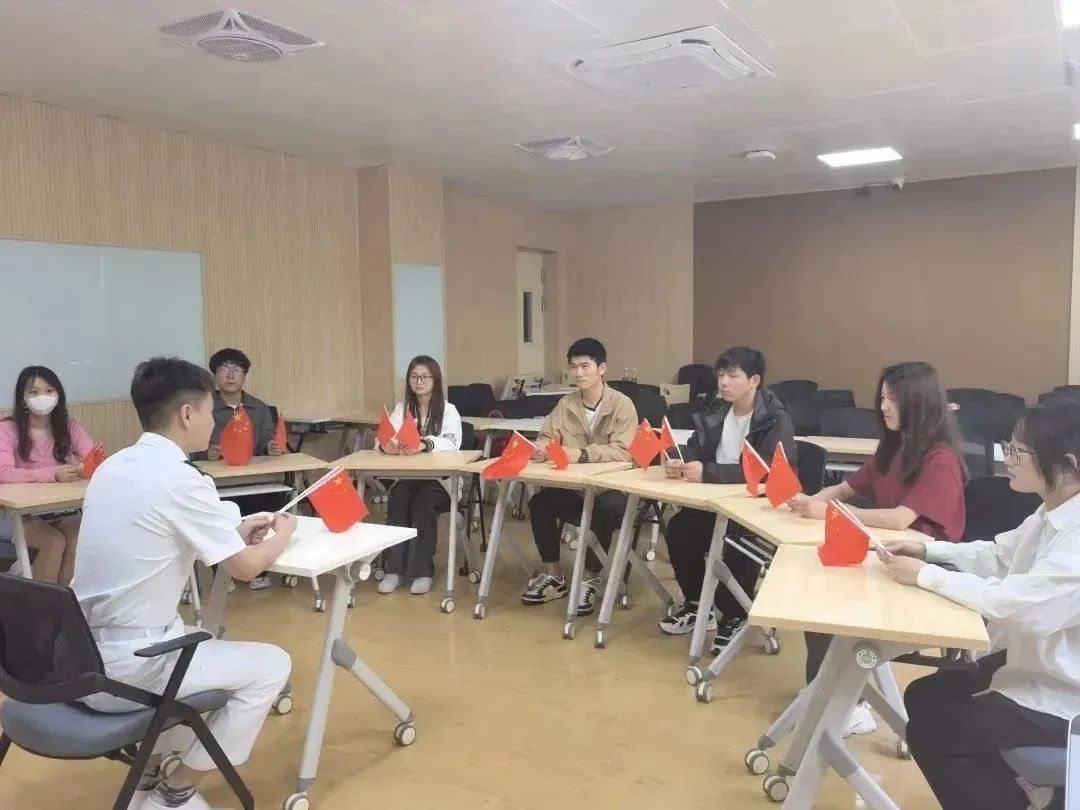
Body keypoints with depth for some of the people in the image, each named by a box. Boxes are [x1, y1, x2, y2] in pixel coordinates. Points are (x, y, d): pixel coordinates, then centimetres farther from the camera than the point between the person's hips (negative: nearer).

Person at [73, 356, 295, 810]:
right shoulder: (181, 480, -20)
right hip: (127, 667, -9)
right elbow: (245, 567, -10)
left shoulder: (112, 467, 5)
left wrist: (232, 532, 16)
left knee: (202, 644, 31)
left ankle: (149, 773, 30)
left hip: (81, 656, 9)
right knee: (271, 666, 6)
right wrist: (282, 535, 10)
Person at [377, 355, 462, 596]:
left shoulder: (448, 410, -2)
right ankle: (393, 569, -18)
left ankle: (423, 571, -19)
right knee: (397, 501, -26)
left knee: (423, 503, -30)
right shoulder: (401, 408, 10)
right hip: (407, 477, 3)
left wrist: (424, 444, -40)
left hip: (440, 479, -3)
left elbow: (452, 442, -21)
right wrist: (386, 445, -30)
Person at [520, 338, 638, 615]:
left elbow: (623, 453, -23)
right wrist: (540, 448, -23)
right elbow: (546, 437, 2)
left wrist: (581, 454, -35)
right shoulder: (565, 404, 5)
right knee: (539, 503, -18)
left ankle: (590, 580, -13)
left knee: (605, 509, -35)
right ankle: (554, 577, 0)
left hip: (612, 490, -5)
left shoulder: (622, 404, -12)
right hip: (575, 489, 5)